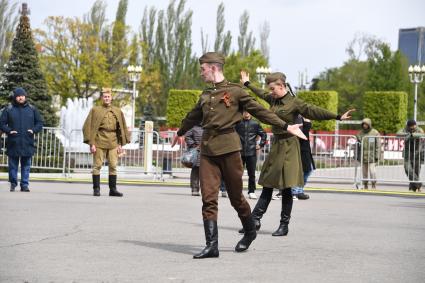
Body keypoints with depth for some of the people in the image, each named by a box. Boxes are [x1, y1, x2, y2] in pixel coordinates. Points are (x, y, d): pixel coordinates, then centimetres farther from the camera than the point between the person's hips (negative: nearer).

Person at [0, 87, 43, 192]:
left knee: (26, 165, 2)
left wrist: (34, 130, -4)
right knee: (13, 164, 5)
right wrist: (9, 131, -10)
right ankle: (13, 183, 16)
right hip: (13, 143, -1)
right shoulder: (8, 109, 4)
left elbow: (39, 122, 13)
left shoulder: (32, 109, 9)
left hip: (27, 143, 1)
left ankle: (25, 184, 6)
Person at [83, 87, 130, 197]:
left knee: (113, 166, 2)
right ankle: (96, 189, 2)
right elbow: (88, 127, -1)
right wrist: (91, 143, -8)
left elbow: (122, 128, 14)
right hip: (99, 142, -3)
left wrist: (120, 144, 7)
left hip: (113, 143, 3)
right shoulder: (95, 110, 3)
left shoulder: (118, 111, 11)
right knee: (97, 166, -2)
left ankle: (113, 189, 7)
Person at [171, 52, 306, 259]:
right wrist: (180, 133, 48)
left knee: (235, 195, 5)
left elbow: (259, 111, 0)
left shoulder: (235, 91, -1)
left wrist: (286, 127, -5)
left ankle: (250, 231, 29)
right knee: (208, 197, -5)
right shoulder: (205, 95, 16)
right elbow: (193, 117, 33)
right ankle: (211, 245, -5)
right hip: (207, 148, 4)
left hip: (228, 147, -4)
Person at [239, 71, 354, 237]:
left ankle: (284, 225, 2)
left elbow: (314, 111, -15)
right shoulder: (273, 100, 11)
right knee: (267, 185, 8)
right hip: (276, 144, 6)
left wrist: (338, 117, -24)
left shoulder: (294, 103, -9)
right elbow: (261, 94, 30)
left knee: (286, 187, -4)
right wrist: (247, 84, 46)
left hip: (288, 146, -6)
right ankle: (255, 220, 9)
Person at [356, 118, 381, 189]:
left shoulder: (375, 133, -1)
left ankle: (374, 186, -1)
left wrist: (377, 156, -8)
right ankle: (365, 186, 13)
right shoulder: (360, 133, 11)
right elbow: (357, 145, 15)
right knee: (364, 172, 5)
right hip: (363, 156, 4)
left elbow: (378, 145, -3)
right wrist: (357, 155, 9)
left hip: (371, 156, -4)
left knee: (372, 171, -12)